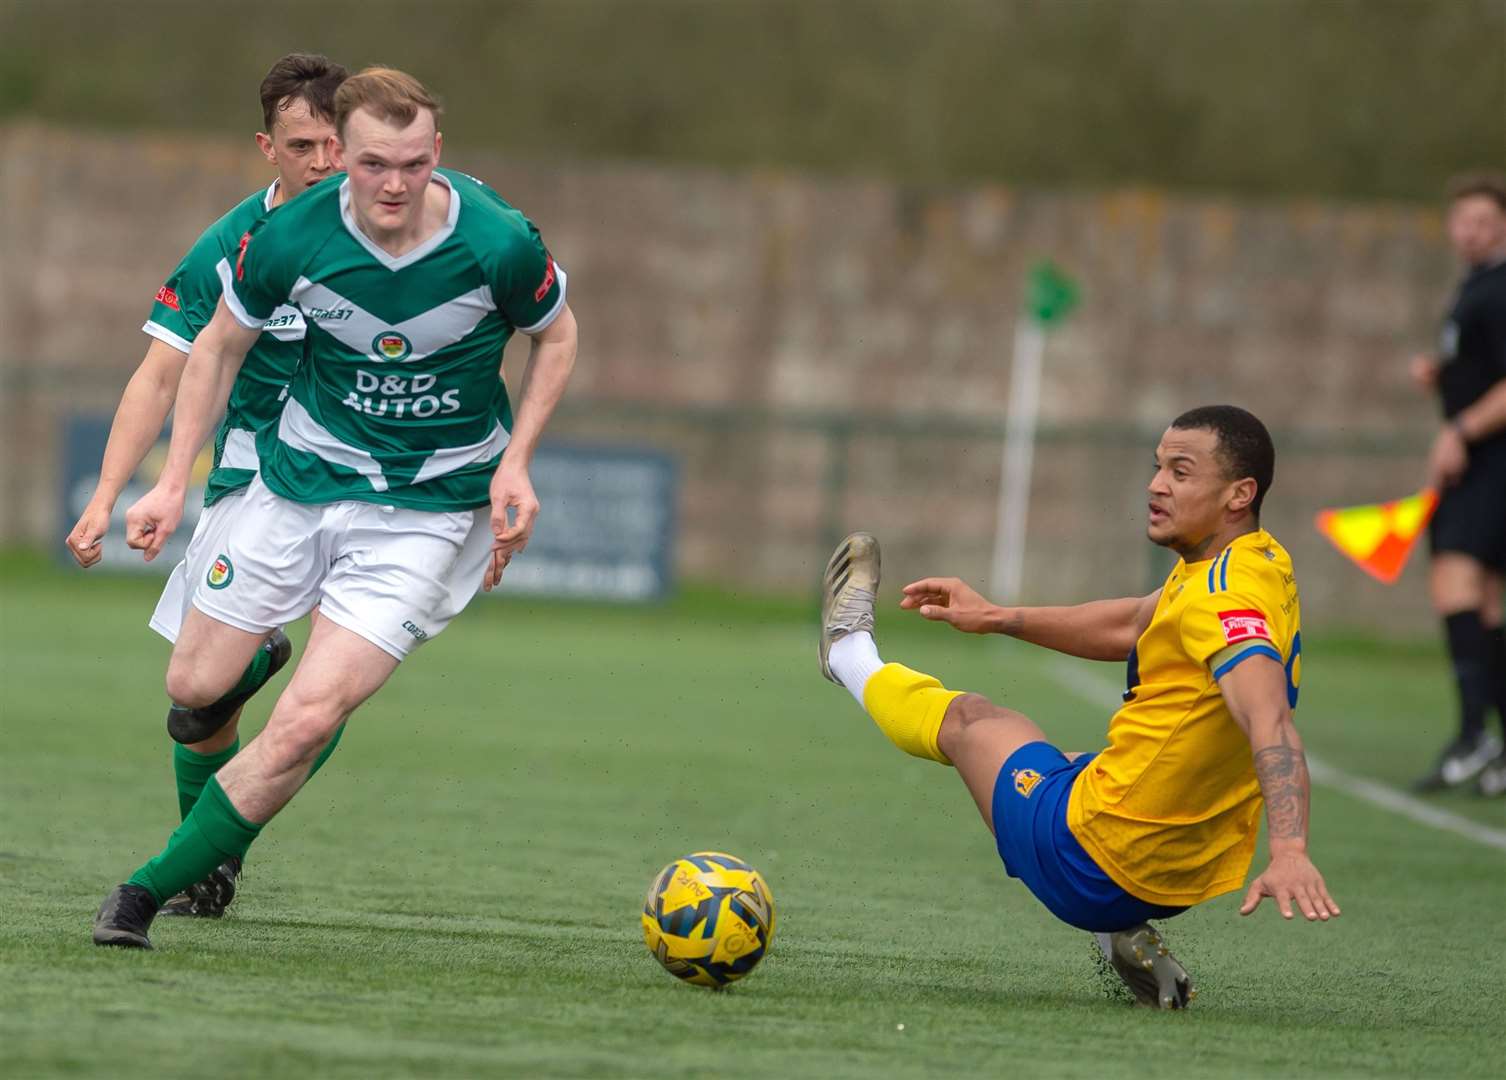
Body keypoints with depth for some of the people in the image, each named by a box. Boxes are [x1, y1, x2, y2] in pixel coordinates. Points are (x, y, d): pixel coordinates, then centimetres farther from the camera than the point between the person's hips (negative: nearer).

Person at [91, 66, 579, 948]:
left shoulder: (498, 242, -20)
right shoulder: (291, 239, -16)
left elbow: (556, 337, 1)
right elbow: (221, 345, 3)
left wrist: (514, 465, -10)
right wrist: (174, 483, 0)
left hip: (432, 503, -3)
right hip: (303, 474, 3)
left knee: (307, 721, -17)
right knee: (196, 687, 8)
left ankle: (149, 891, -4)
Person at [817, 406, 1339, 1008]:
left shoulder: (1226, 593, -24)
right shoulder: (1259, 564, 5)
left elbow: (1270, 723, -39)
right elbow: (1131, 629, 21)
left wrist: (1290, 854, -52)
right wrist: (998, 618, 21)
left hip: (1096, 864, -9)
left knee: (965, 722, 18)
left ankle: (853, 657, 51)